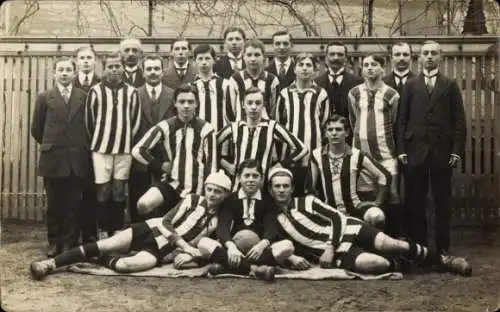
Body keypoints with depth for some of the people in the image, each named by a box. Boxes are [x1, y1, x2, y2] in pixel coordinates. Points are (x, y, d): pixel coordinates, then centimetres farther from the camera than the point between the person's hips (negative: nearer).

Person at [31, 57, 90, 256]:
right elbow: (36, 129, 9)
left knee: (74, 204, 4)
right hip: (53, 159, 0)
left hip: (77, 160, 0)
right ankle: (54, 242, 19)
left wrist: (83, 148, 8)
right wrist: (49, 145, 12)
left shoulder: (84, 97, 3)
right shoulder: (44, 98, 4)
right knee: (54, 204, 7)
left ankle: (70, 243, 14)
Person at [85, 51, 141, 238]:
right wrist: (98, 140, 11)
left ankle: (117, 229, 15)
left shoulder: (131, 92, 3)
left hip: (125, 149, 1)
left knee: (119, 190, 6)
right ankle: (104, 230, 10)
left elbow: (136, 120, 8)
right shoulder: (95, 91, 0)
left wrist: (127, 139, 9)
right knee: (103, 190, 0)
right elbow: (89, 119, 6)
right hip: (101, 148, -1)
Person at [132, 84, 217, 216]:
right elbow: (137, 150, -1)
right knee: (143, 205, -26)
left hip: (196, 189, 0)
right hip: (171, 183, 0)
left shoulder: (205, 129, -6)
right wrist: (160, 165, -3)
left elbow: (211, 164, -3)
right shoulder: (164, 127, -3)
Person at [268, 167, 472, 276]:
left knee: (390, 245, -23)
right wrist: (291, 258, -13)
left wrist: (329, 248, -13)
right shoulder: (274, 223, 8)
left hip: (348, 229, 1)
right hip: (340, 253, 0)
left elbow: (336, 217, 0)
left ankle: (443, 261, -4)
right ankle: (396, 264, 4)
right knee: (375, 264, -30)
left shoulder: (306, 202, 4)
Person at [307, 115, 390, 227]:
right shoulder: (317, 155, -2)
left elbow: (384, 176, 2)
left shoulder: (357, 155, -5)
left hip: (355, 207, -2)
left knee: (376, 216, -32)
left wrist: (378, 202, -1)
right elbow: (310, 185, 9)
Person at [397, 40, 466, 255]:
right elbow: (402, 120, 5)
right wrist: (401, 149, -3)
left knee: (443, 201, 4)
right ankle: (418, 245, 12)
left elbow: (459, 121, 4)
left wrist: (456, 150, -5)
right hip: (415, 150, 0)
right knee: (414, 202, 2)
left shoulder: (450, 85, 9)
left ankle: (442, 247, 12)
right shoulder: (410, 85, 10)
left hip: (442, 151, 0)